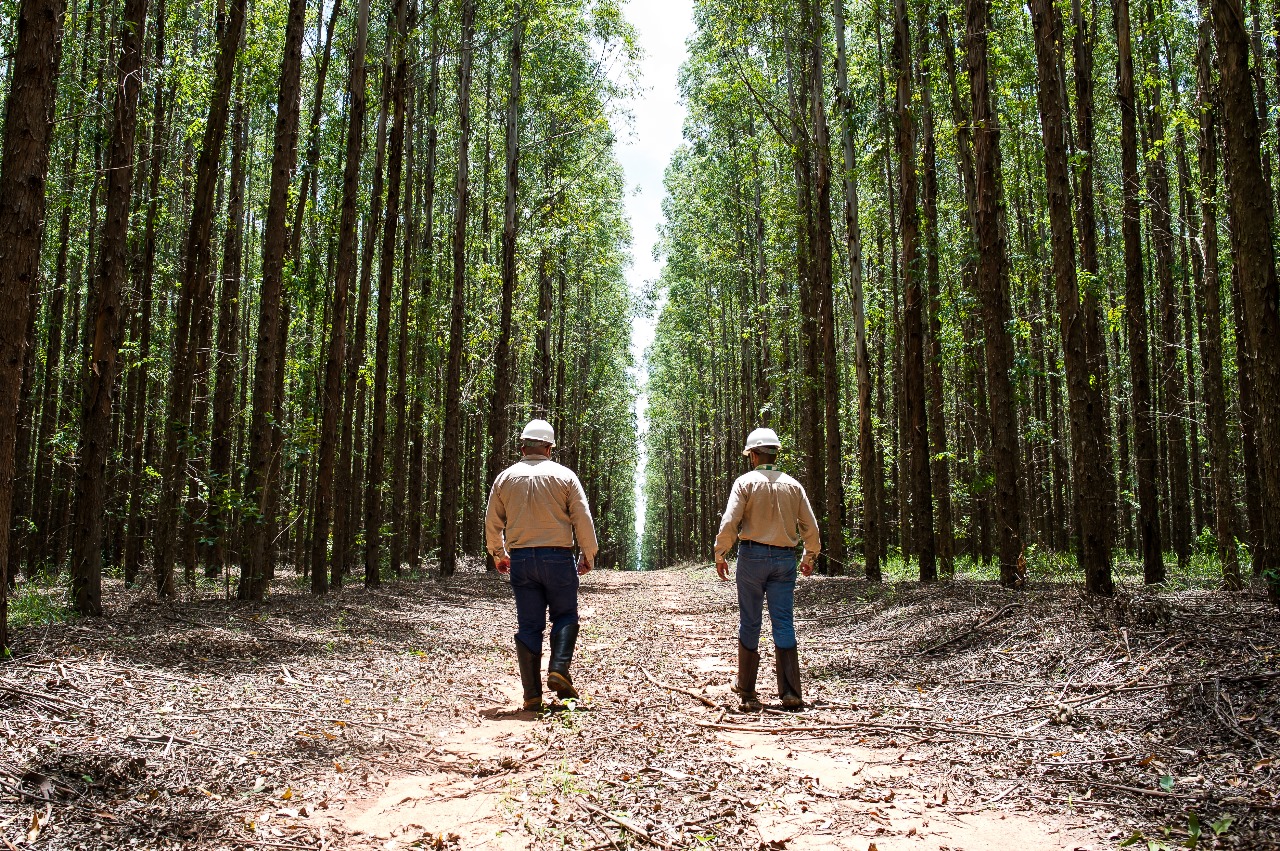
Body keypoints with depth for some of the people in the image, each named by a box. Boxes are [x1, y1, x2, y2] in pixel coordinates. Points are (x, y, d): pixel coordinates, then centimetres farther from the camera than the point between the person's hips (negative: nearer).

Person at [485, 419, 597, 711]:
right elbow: (583, 519, -2)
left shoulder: (505, 477, 5)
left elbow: (492, 523, 10)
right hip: (558, 556, -2)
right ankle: (558, 670, -8)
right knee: (565, 616, 13)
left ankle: (532, 694, 6)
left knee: (528, 625, 6)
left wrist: (498, 555, 25)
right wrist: (589, 555, 11)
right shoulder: (564, 476, -2)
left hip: (520, 559, 2)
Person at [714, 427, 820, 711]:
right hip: (784, 559, 2)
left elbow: (729, 523, -12)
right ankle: (791, 693, 1)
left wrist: (720, 555, 0)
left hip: (752, 555, -2)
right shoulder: (793, 485, 5)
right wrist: (809, 557, 21)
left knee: (749, 623, 7)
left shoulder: (746, 482, -4)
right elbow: (811, 527, 6)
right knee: (784, 623, 4)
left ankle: (747, 690, 15)